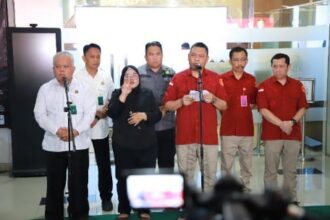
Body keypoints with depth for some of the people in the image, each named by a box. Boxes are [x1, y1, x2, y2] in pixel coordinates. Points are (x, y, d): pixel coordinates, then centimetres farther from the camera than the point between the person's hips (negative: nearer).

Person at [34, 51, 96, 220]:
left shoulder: (83, 88, 3)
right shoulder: (45, 89, 5)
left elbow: (90, 112, -3)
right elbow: (40, 114, -2)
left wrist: (76, 130, -17)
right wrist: (57, 130, -16)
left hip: (79, 144, 0)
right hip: (53, 144, 1)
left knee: (79, 183, 7)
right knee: (54, 184, 8)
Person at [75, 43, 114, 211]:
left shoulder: (106, 77, 3)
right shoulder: (76, 77, -7)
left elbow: (112, 101, 7)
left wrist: (99, 117, -8)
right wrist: (94, 111, -18)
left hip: (101, 128, 2)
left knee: (104, 164, 9)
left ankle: (106, 197, 22)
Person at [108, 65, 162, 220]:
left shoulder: (147, 94, 8)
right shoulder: (117, 94, 5)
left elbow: (158, 114, 4)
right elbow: (112, 113, -11)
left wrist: (143, 115, -13)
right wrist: (124, 94, -19)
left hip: (146, 144, 1)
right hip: (123, 144, -1)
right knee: (123, 178, 2)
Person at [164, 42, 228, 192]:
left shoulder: (215, 78, 5)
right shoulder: (177, 78, 3)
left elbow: (224, 106, 7)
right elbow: (167, 105, 4)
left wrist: (213, 99, -13)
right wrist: (181, 102, -14)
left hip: (209, 136, 1)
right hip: (185, 136, 0)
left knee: (210, 175, 5)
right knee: (185, 175, 7)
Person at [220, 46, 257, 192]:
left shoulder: (252, 80, 6)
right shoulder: (222, 79, -3)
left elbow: (254, 102, 13)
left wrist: (248, 106, -1)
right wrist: (227, 112, -3)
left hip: (246, 128, 3)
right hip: (228, 128, -2)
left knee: (247, 161, 10)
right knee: (226, 162, 4)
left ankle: (245, 187, 24)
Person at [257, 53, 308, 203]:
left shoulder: (297, 85, 7)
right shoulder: (264, 86, -2)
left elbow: (302, 108, 6)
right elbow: (263, 109, -9)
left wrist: (292, 122, -12)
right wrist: (281, 124, -18)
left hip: (293, 134, 3)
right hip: (272, 134, -2)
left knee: (291, 170, 9)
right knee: (271, 170, 3)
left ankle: (291, 199, 20)